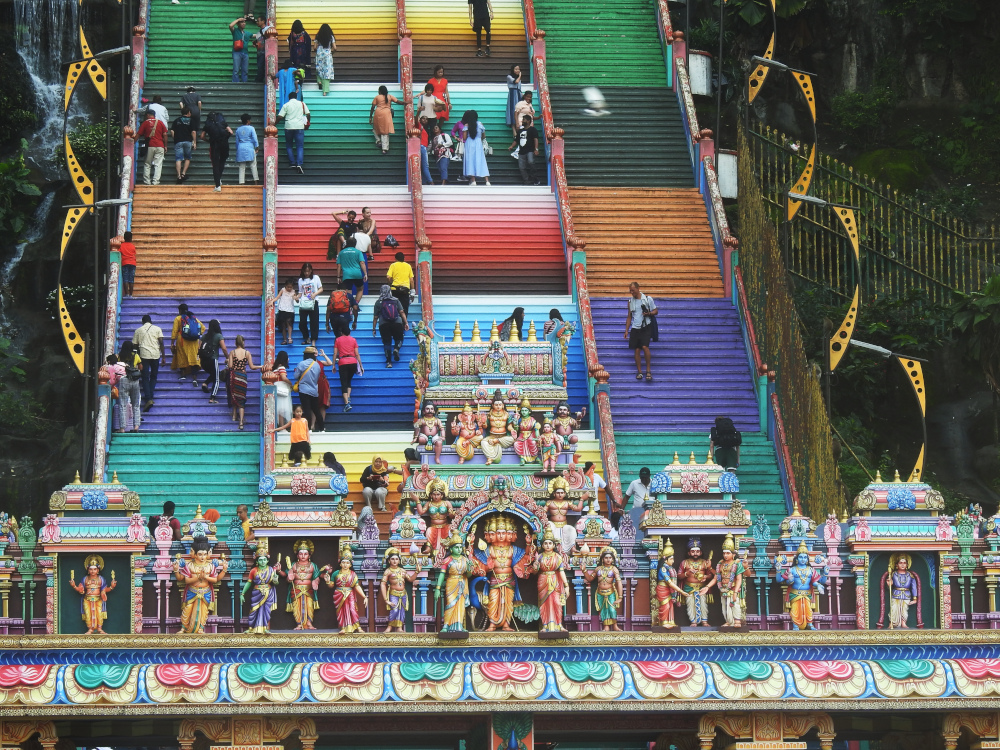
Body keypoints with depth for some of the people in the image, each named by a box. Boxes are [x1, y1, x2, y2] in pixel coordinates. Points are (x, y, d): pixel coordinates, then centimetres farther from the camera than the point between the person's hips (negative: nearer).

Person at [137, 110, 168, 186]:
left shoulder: (145, 123, 3)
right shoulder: (160, 122, 6)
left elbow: (138, 135, 3)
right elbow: (165, 135, 4)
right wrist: (165, 146, 11)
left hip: (149, 146, -1)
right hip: (160, 146, 1)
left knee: (147, 164, 9)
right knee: (158, 165, 0)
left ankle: (146, 181, 4)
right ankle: (155, 181, -8)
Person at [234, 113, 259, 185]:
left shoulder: (238, 129, 10)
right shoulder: (251, 128, -3)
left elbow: (237, 141, 15)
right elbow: (255, 139, -5)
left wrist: (237, 150, 22)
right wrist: (256, 148, 4)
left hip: (241, 149, 3)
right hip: (250, 149, -3)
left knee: (242, 167, 2)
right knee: (253, 166, 2)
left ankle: (241, 182, -3)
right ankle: (255, 181, -3)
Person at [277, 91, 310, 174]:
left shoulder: (286, 105, 2)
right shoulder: (302, 104, 7)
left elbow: (280, 117, -3)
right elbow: (307, 114, 10)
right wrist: (307, 123, 26)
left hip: (289, 127, -1)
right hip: (299, 127, 1)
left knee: (289, 146, 15)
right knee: (300, 146, -1)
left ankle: (292, 163, 9)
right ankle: (299, 164, -17)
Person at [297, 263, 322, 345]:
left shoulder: (315, 278, 7)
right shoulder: (301, 280, 13)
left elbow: (321, 289, 9)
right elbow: (301, 293, 14)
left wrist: (315, 294, -9)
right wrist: (297, 297, -7)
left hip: (313, 302, -2)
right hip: (303, 303, 2)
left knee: (314, 322, -5)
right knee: (302, 323, -4)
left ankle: (313, 341, 0)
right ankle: (307, 338, 15)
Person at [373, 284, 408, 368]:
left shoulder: (378, 302, 10)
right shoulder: (396, 300, 12)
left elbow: (375, 317, 11)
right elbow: (402, 312, 5)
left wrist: (373, 329, 17)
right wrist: (406, 323, 8)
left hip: (384, 324, 0)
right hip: (397, 323, 0)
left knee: (387, 342, 4)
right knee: (399, 339, 17)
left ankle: (389, 361, -9)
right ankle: (396, 348, -17)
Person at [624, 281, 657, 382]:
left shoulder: (648, 299, 1)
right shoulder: (630, 301, 12)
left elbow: (655, 311, 7)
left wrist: (649, 313, -15)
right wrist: (626, 330, 12)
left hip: (646, 327, -4)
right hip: (635, 328, 4)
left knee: (645, 346, -18)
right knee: (637, 349, -1)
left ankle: (648, 370, -9)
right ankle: (639, 372, 6)